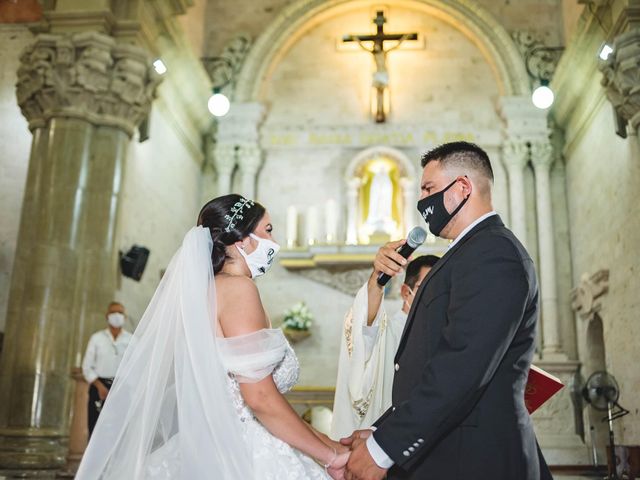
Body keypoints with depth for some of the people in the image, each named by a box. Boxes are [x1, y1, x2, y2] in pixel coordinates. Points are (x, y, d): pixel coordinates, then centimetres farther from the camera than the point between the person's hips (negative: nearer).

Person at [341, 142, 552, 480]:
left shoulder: (493, 252, -14)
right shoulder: (470, 252, 17)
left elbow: (462, 367, -24)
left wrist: (383, 449, -21)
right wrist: (380, 432, 6)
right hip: (436, 451, 8)